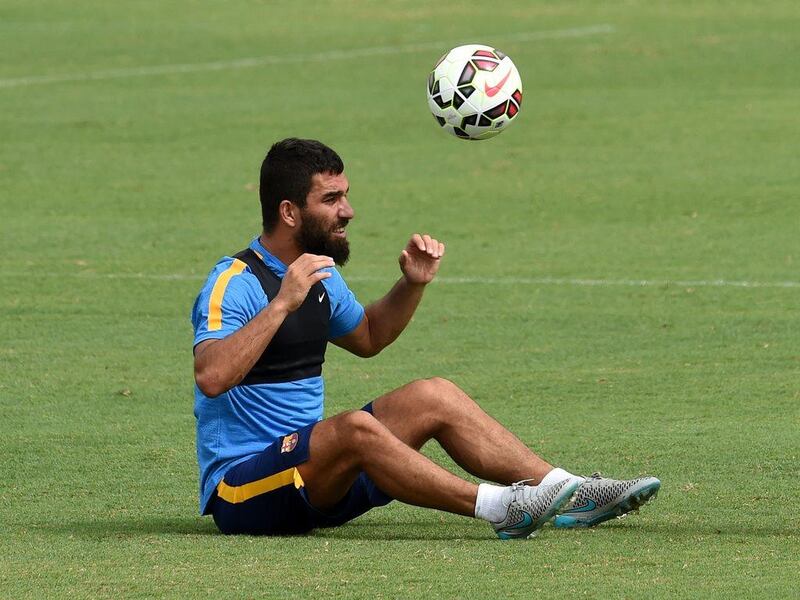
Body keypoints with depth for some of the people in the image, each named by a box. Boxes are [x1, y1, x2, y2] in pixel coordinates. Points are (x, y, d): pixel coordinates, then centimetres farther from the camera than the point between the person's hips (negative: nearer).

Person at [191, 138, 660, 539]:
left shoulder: (319, 274, 12)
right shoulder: (234, 283, -16)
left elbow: (368, 337, 32)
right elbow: (211, 376, -34)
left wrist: (414, 284, 15)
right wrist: (281, 304, -37)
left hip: (310, 474, 9)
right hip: (240, 488, -9)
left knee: (435, 397, 0)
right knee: (356, 428, -34)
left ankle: (570, 495, -4)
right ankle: (499, 508, -33)